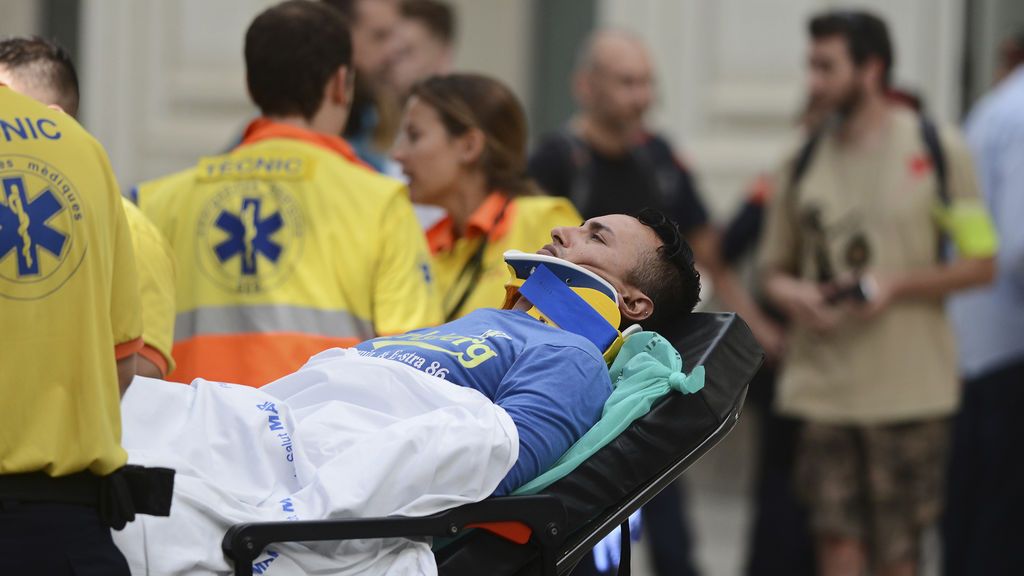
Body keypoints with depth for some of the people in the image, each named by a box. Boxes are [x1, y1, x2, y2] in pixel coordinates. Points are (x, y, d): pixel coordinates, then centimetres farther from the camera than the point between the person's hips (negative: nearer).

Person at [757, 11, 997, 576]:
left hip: (909, 386, -2)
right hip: (822, 385, 2)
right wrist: (790, 293, -6)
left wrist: (897, 285, -15)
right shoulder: (807, 161, 9)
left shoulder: (937, 150, -1)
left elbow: (980, 263, -1)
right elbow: (773, 266, 17)